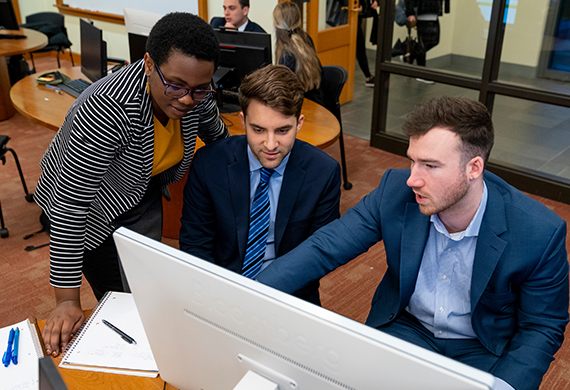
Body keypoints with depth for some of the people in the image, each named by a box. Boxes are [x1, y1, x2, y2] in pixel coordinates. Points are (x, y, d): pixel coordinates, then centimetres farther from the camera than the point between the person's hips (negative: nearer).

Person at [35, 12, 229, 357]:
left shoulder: (198, 95, -21)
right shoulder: (107, 110, -40)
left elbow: (218, 137, 3)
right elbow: (70, 203, -35)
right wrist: (67, 301, -32)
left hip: (144, 193, 5)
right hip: (93, 204, -5)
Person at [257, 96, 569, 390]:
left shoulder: (542, 233, -22)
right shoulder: (395, 191, -17)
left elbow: (543, 327, -9)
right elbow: (324, 248, -16)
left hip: (484, 350, 0)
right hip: (406, 327, 1)